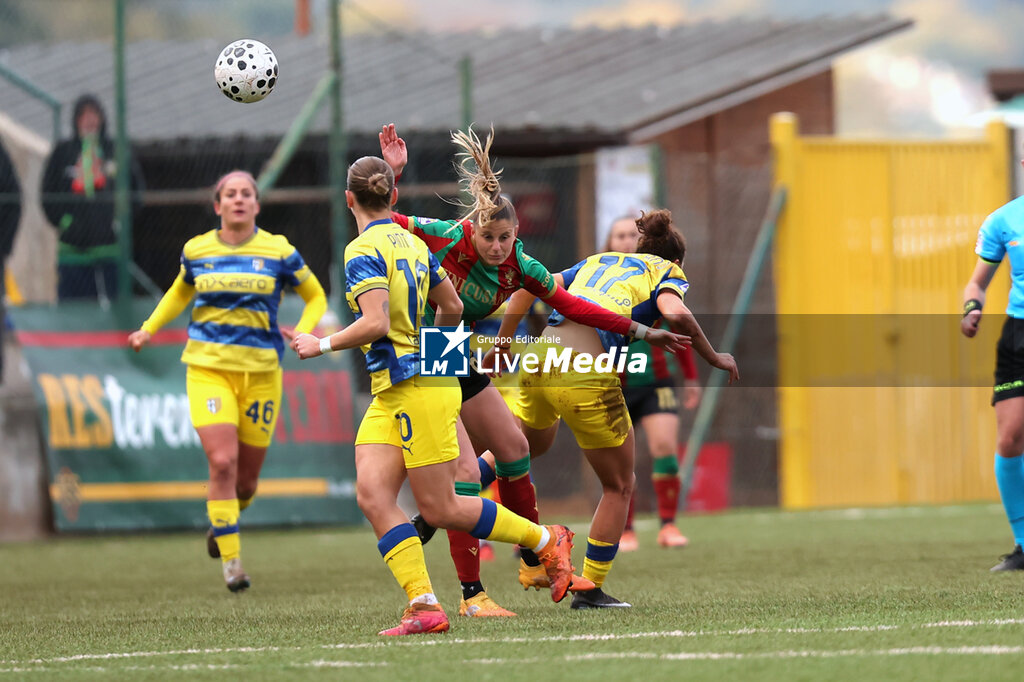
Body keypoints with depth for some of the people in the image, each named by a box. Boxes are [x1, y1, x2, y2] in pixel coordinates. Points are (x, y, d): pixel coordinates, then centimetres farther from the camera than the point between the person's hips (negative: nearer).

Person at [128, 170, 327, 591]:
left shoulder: (279, 252, -1)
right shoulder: (196, 251, 5)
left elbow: (315, 297, 11)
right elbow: (180, 292, 26)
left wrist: (301, 332, -8)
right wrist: (149, 328, 14)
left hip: (260, 373, 0)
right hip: (208, 367, 0)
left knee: (246, 477, 5)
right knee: (222, 462, -18)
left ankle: (221, 523, 40)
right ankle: (231, 563, -13)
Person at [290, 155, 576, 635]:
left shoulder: (364, 252, -14)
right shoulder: (413, 244, 12)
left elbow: (375, 325, -24)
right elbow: (452, 307, 21)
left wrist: (323, 344, -10)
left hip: (417, 388, -9)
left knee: (440, 510, -2)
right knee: (372, 496, -3)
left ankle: (547, 542, 13)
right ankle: (422, 605, -11)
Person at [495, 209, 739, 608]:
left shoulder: (597, 262, 27)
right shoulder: (665, 272, 13)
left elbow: (527, 290, 20)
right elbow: (676, 314, -10)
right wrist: (714, 359, 1)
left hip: (538, 361, 5)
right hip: (587, 377, -5)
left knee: (531, 445, 37)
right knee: (619, 487, 13)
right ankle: (590, 589, 13)